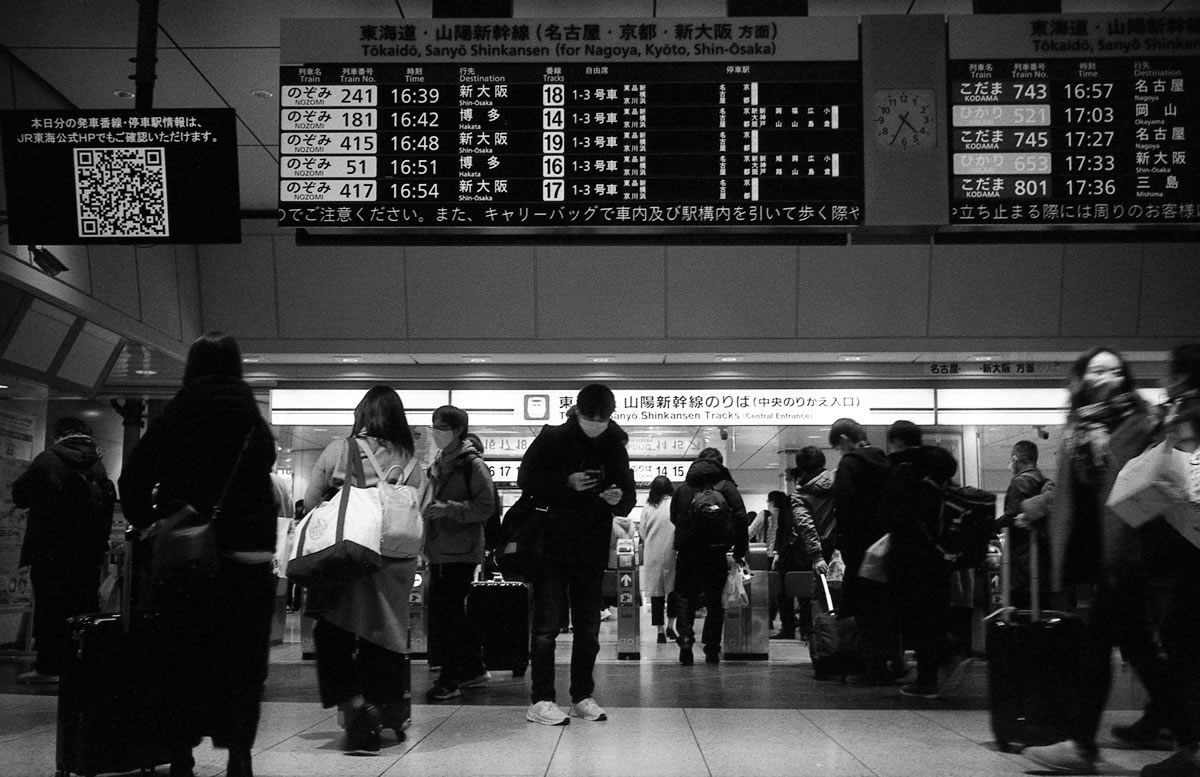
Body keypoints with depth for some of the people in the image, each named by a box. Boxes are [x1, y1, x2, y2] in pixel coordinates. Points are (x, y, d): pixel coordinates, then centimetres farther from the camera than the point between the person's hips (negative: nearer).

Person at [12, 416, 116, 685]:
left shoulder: (48, 459, -8)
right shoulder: (98, 464, 5)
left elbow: (21, 496, -2)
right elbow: (107, 506, 11)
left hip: (51, 549, -4)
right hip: (89, 550, 4)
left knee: (49, 606, 2)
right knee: (85, 606, 9)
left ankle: (48, 665, 0)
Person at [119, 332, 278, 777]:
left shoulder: (177, 415, -2)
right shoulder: (253, 420, 1)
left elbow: (134, 477, -6)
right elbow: (263, 484, 0)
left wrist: (145, 522, 5)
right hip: (249, 554, 0)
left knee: (184, 659, 10)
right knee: (243, 661, 9)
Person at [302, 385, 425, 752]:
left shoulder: (338, 450, -5)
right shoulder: (411, 463, 1)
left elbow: (310, 501, -1)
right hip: (396, 560, 3)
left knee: (332, 634, 8)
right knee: (382, 639, 11)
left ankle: (355, 706, -7)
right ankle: (379, 718, 18)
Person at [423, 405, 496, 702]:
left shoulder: (472, 464, -8)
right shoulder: (438, 463, 17)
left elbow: (486, 506, -15)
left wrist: (448, 508, -21)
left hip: (461, 551, -8)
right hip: (439, 550, 8)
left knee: (448, 614, -8)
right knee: (453, 614, 11)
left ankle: (450, 679, -1)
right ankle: (475, 670, 23)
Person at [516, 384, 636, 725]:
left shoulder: (614, 448, 9)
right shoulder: (552, 439, -3)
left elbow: (628, 501, 12)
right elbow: (526, 480, -6)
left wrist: (619, 498, -12)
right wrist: (566, 483, -18)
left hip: (592, 550, 4)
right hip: (551, 546, -4)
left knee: (589, 628, 9)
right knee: (547, 624, -4)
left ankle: (583, 697, 19)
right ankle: (540, 701, -1)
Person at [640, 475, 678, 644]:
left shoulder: (647, 507, 1)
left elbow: (642, 532, 5)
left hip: (652, 555, 2)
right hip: (671, 553, -2)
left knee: (656, 592, 5)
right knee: (674, 589, 13)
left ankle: (660, 630, 5)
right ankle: (670, 626, 11)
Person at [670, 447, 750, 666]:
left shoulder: (683, 488, 8)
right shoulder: (726, 486, 1)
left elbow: (674, 518, 12)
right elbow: (740, 518, -5)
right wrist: (740, 551, 0)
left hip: (687, 552, 1)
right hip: (716, 552, -1)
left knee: (685, 597, 9)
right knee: (714, 600, 9)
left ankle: (685, 639, -12)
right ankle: (712, 650, 9)